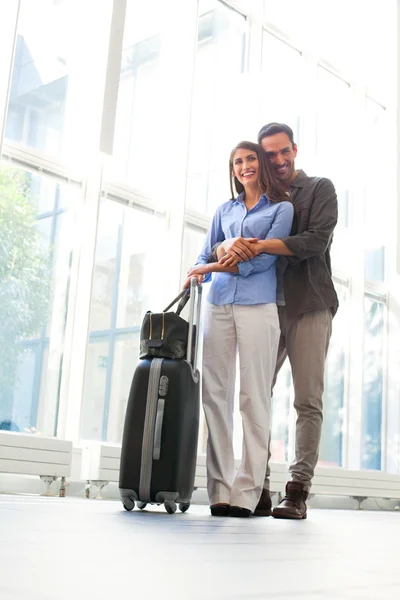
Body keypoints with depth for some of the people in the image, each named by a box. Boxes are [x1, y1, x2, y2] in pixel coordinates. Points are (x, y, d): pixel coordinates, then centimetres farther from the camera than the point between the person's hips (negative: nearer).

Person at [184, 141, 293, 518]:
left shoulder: (282, 208, 9)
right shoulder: (224, 211, 22)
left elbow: (263, 259, -4)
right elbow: (205, 255, 18)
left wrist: (214, 268, -5)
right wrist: (195, 277, -3)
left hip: (257, 306, -4)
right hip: (219, 306, 4)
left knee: (254, 397, -6)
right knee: (215, 394, -3)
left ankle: (247, 492, -5)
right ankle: (220, 488, 0)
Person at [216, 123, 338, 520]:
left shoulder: (319, 189, 8)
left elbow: (317, 240, -9)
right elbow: (220, 245, 9)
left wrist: (263, 245, -21)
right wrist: (230, 244, -17)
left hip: (309, 307, -3)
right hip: (267, 307, 4)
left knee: (308, 401, -6)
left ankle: (298, 491, -3)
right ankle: (258, 490, 1)